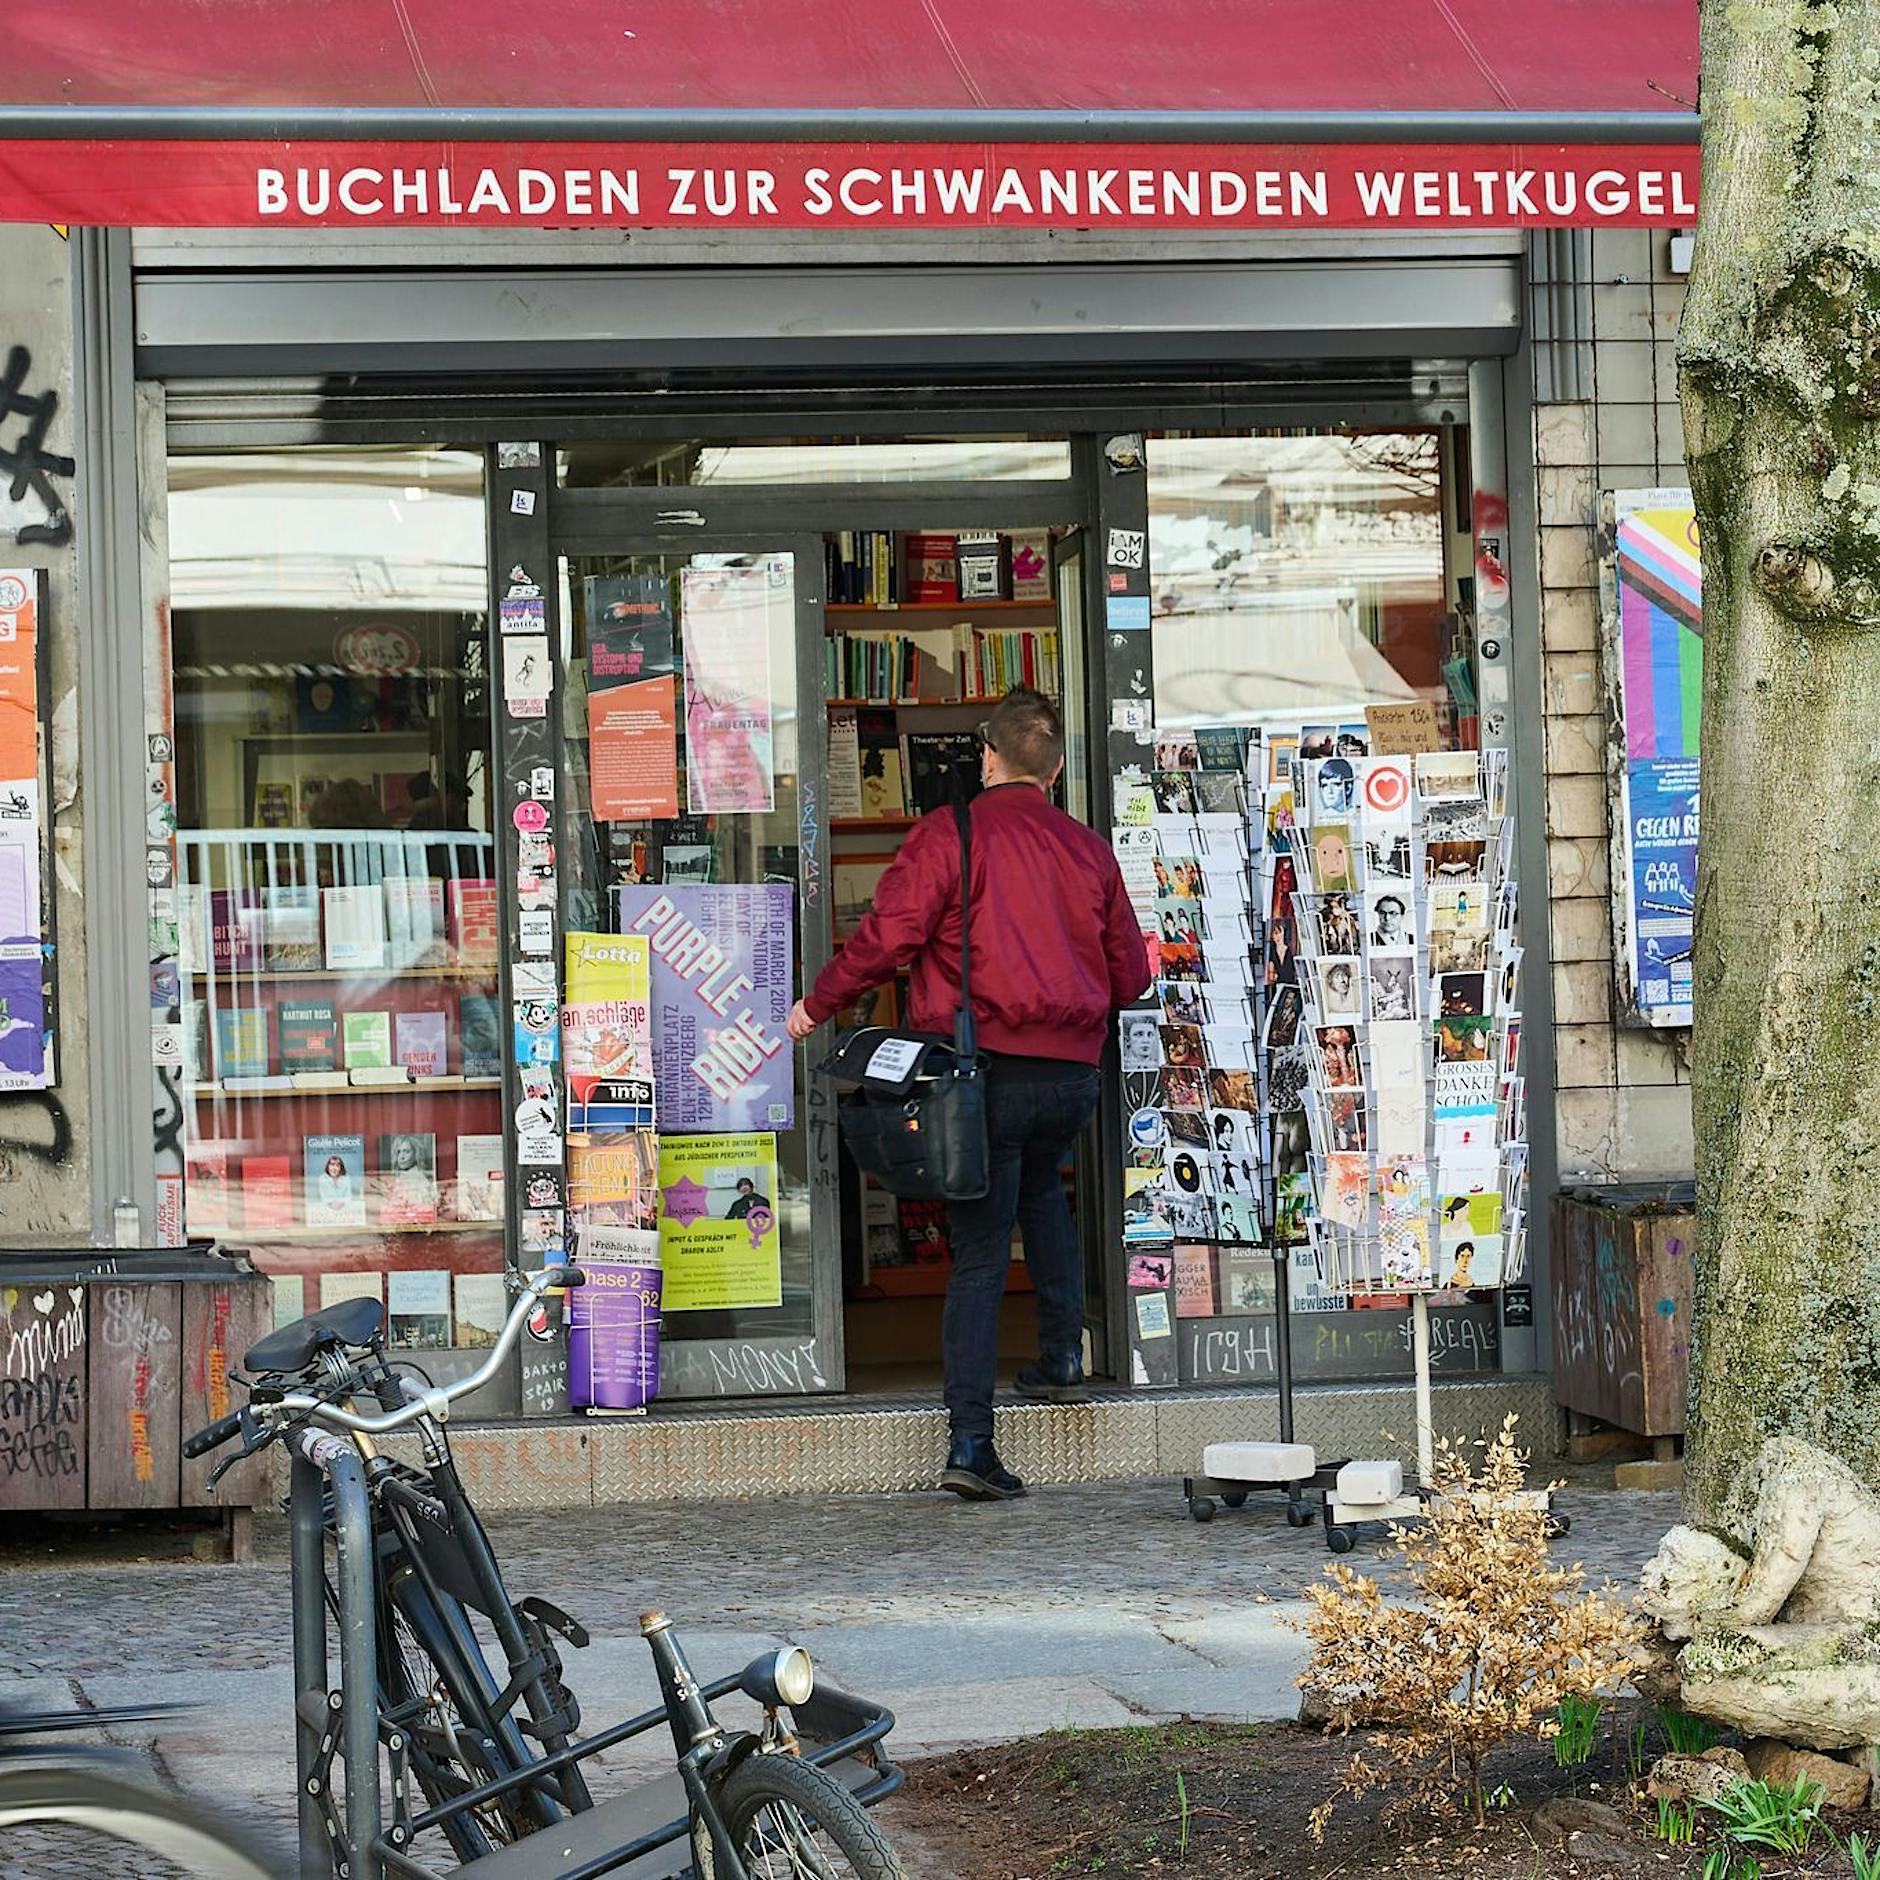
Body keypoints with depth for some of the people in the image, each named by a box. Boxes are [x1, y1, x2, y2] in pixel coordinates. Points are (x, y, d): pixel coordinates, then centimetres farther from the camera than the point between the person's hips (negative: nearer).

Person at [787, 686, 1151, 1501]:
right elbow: (1131, 976, 13)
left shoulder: (947, 834, -5)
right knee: (1040, 1187, 33)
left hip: (981, 1066, -3)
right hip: (1071, 1069, 3)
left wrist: (817, 1004, 0)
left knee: (980, 1251, -1)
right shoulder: (1088, 850, 9)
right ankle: (1063, 1355, 24)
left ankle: (971, 1441, -8)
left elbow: (888, 935, -14)